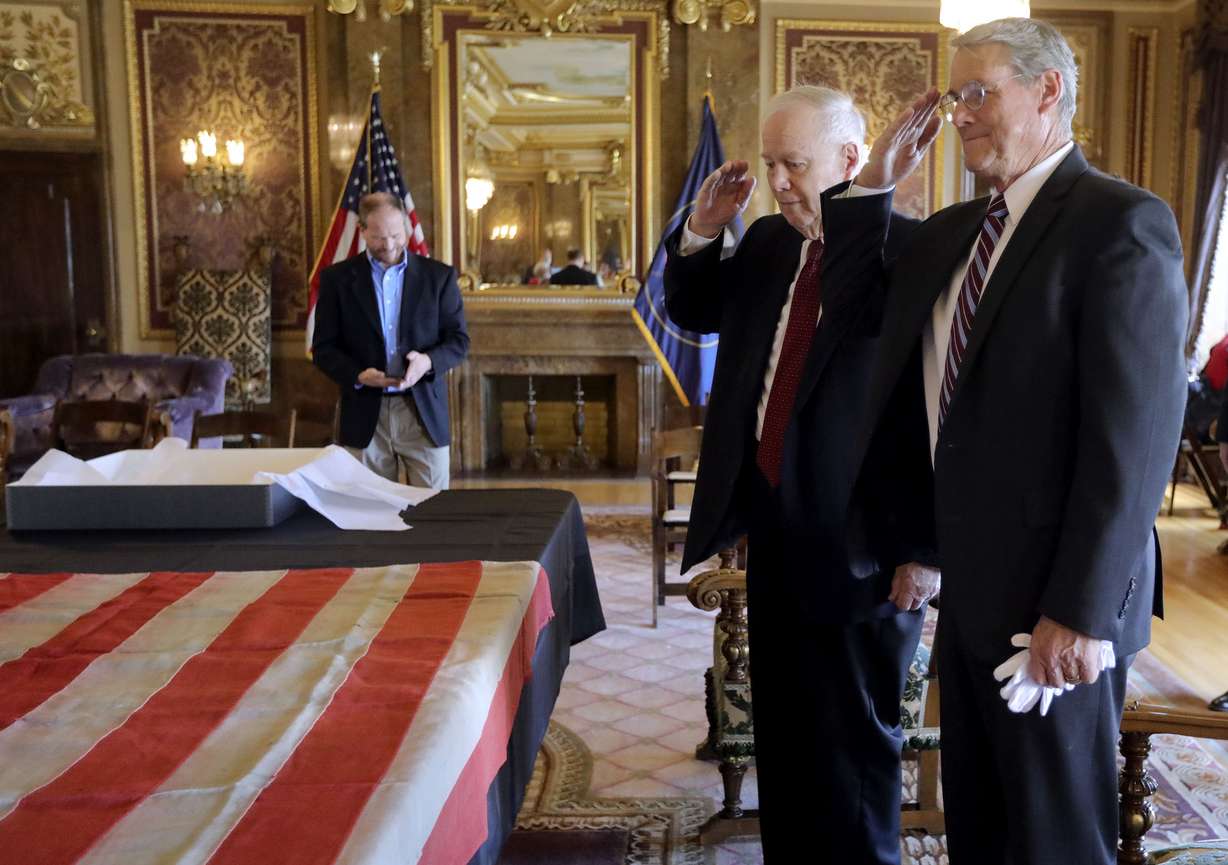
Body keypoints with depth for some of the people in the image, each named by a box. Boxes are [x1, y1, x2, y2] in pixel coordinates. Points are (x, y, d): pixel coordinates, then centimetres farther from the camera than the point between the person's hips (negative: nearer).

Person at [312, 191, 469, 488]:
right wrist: (357, 375, -15)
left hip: (424, 411, 0)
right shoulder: (337, 278, 4)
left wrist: (428, 361, -17)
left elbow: (458, 341, 4)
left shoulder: (439, 275, 3)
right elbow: (323, 347, 4)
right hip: (365, 415, 0)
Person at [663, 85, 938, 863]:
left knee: (854, 736, 9)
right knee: (782, 728, 19)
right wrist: (704, 229, 3)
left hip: (858, 543, -7)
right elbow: (693, 312, 21)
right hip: (774, 528, 7)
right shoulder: (769, 243, 8)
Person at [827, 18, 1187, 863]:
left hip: (1052, 599, -7)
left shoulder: (1120, 220, -13)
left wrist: (1080, 609, -21)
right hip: (971, 581, 7)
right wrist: (875, 183, 7)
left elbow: (1138, 430, -19)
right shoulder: (954, 230, 11)